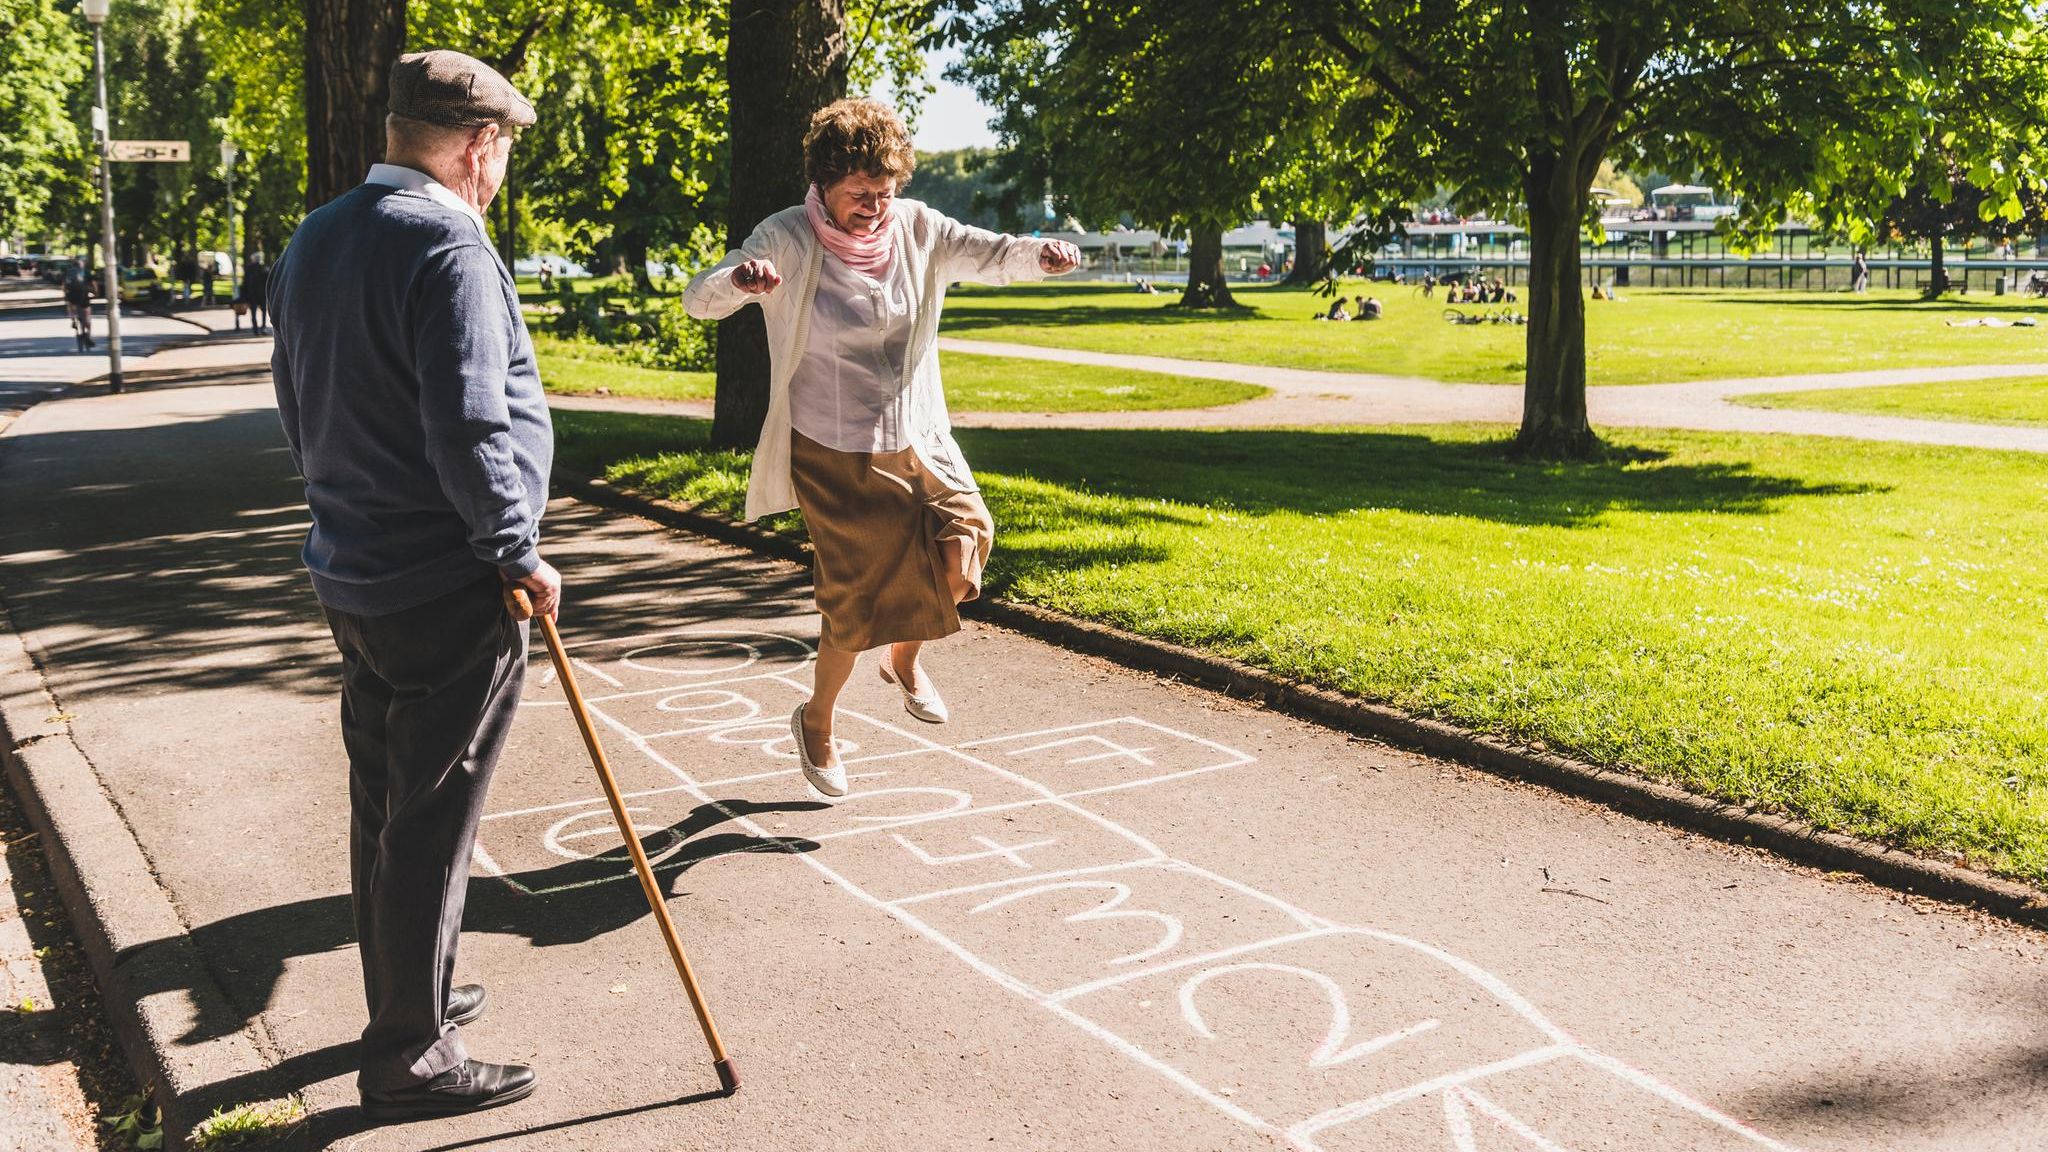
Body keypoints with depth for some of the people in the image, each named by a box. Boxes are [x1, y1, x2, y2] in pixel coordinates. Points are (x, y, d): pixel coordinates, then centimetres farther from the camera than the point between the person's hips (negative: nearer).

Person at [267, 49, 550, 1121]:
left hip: (351, 578, 9)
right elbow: (469, 428, -26)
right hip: (447, 591, -9)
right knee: (429, 828, 1)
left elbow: (297, 400, 18)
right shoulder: (449, 248, -19)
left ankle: (407, 997, 36)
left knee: (383, 808, 19)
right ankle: (409, 1058, 12)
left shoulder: (314, 240, 10)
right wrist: (518, 553, -14)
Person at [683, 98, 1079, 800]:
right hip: (833, 452, -4)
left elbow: (990, 255, -11)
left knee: (962, 543, -17)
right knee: (859, 597, -2)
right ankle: (816, 720, 27)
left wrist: (1039, 254, -35)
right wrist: (739, 280, -44)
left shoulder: (917, 230, -1)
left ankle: (904, 659, 16)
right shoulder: (788, 240, -12)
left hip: (915, 440, 4)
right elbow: (698, 301, -20)